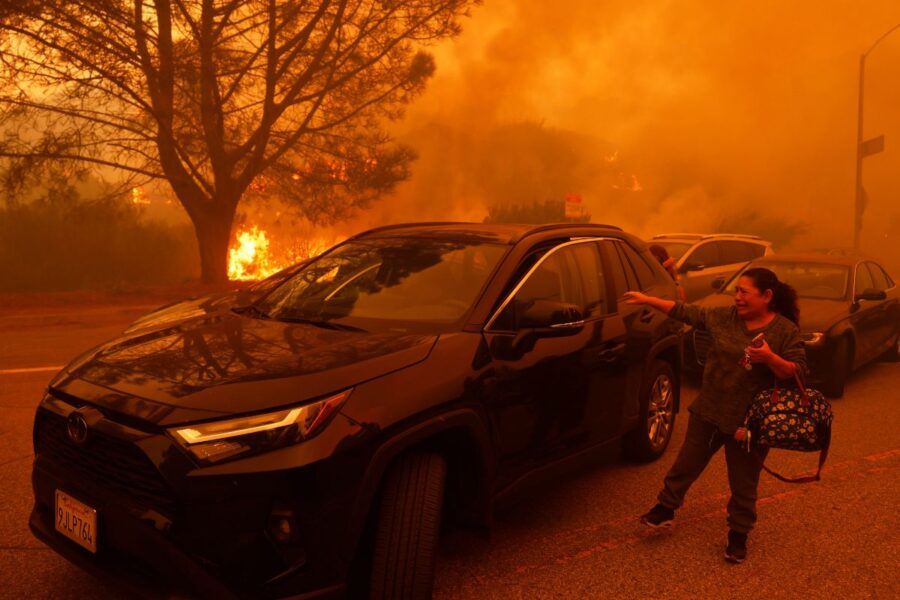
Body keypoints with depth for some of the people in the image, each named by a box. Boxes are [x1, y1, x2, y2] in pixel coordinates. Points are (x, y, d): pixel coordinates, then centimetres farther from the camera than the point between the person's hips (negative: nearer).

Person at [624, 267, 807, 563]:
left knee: (744, 483, 11)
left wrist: (770, 357, -30)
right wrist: (647, 300, 2)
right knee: (686, 463, 15)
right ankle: (665, 508, 34)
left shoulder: (786, 331, -10)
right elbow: (686, 312, 5)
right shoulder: (725, 316, -1)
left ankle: (738, 535, 29)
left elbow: (798, 373, -13)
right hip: (708, 410, 4)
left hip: (749, 420, -3)